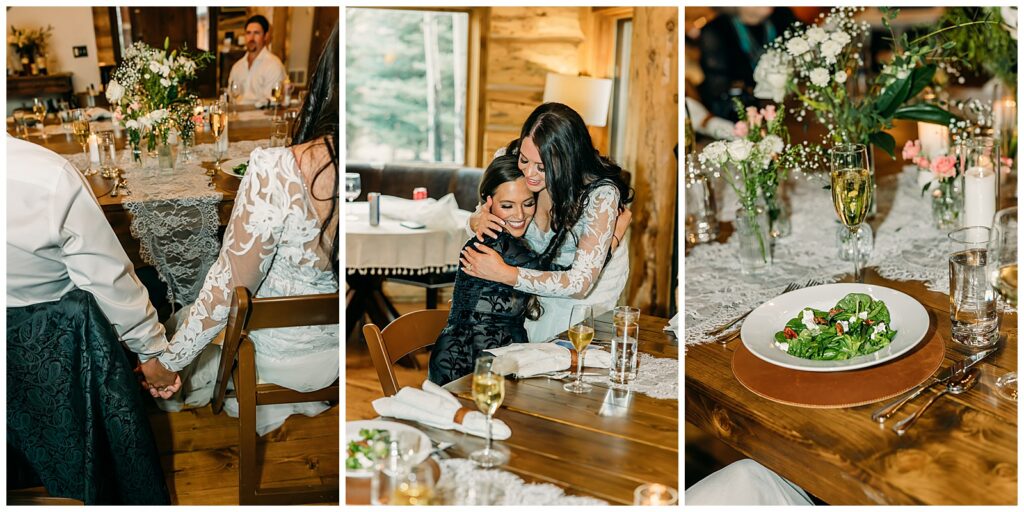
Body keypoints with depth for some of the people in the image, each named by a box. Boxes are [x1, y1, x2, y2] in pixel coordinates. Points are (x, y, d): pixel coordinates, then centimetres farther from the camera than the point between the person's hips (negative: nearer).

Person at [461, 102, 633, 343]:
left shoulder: (601, 193, -33)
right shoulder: (509, 160, -22)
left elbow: (581, 283, -34)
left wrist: (505, 274, -41)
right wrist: (478, 221, -30)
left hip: (594, 280, -3)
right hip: (539, 271, 3)